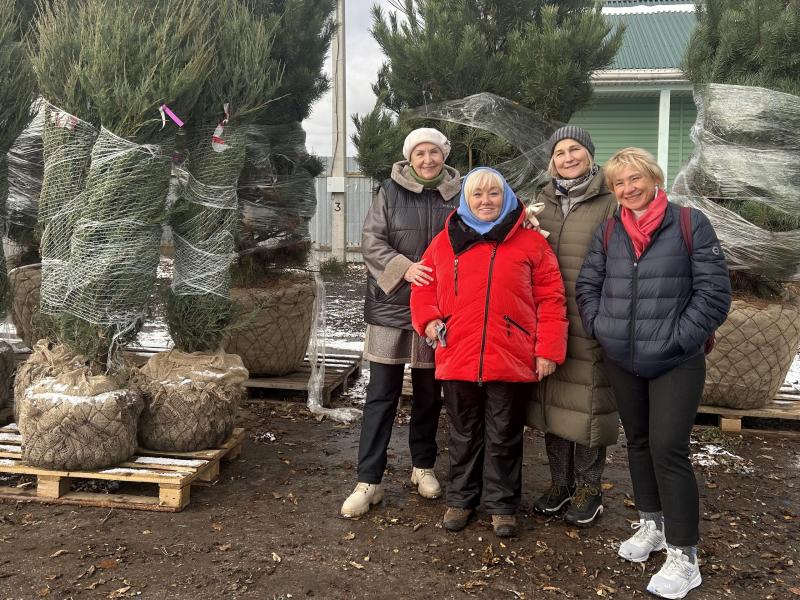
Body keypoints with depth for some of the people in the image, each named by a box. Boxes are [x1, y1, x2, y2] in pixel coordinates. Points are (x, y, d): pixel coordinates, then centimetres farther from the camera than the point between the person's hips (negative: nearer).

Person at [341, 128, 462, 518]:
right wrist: (404, 268, -21)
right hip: (391, 308, -2)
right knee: (381, 395, 0)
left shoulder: (458, 196, 4)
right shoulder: (391, 192, -1)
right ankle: (368, 481, 7)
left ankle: (423, 467, 31)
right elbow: (371, 240, -6)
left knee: (429, 395, 14)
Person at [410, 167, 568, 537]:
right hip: (457, 358, 2)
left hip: (511, 362, -2)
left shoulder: (530, 242, 1)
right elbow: (423, 288, 14)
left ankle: (502, 505, 26)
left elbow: (550, 297, -1)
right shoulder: (445, 242, 6)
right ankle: (460, 499, 31)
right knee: (464, 435, 16)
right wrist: (429, 321, -4)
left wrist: (548, 350, -6)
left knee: (504, 437, 11)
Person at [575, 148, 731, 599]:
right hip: (622, 362, 5)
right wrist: (600, 326, -1)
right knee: (638, 442, 16)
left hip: (676, 364, -5)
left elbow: (714, 290, -10)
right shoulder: (608, 232, 7)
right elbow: (587, 284, 12)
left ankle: (684, 555, 3)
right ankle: (652, 524, 34)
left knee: (668, 448, -9)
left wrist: (679, 337, -14)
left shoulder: (690, 224, -7)